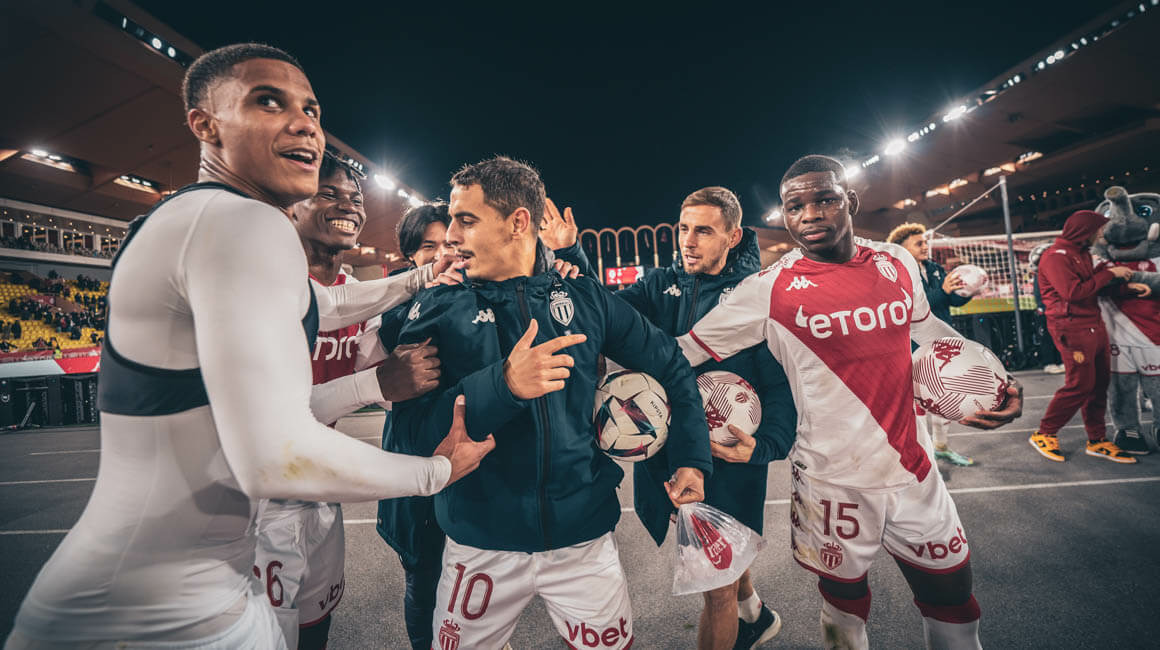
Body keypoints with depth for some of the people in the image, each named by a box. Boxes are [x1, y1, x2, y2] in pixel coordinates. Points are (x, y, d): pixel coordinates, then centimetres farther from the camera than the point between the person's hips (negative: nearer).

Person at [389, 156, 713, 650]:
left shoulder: (585, 298, -4)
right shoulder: (437, 308, -6)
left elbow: (670, 366, 6)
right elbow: (410, 427, -14)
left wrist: (692, 459, 0)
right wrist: (503, 385, -29)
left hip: (584, 535, 1)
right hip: (480, 541, 0)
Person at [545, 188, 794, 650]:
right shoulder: (661, 285, 2)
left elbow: (783, 384, -12)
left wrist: (764, 444, -28)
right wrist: (569, 255, -16)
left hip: (727, 457, -4)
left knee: (718, 590, 8)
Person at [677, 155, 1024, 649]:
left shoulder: (898, 263, 1)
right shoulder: (769, 290, -15)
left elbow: (927, 329, 19)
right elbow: (682, 352, -11)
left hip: (913, 471, 4)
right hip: (833, 484, -4)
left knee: (952, 597, 21)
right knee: (845, 601, 18)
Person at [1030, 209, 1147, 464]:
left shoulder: (1082, 253, 17)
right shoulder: (1056, 256, -13)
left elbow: (1094, 287, 16)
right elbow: (1073, 292, -21)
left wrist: (1127, 287, 2)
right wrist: (1109, 273, -12)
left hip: (1094, 325, 10)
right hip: (1072, 328, -10)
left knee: (1100, 383, 12)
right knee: (1080, 385, -7)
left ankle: (1097, 441, 22)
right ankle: (1044, 435, 4)